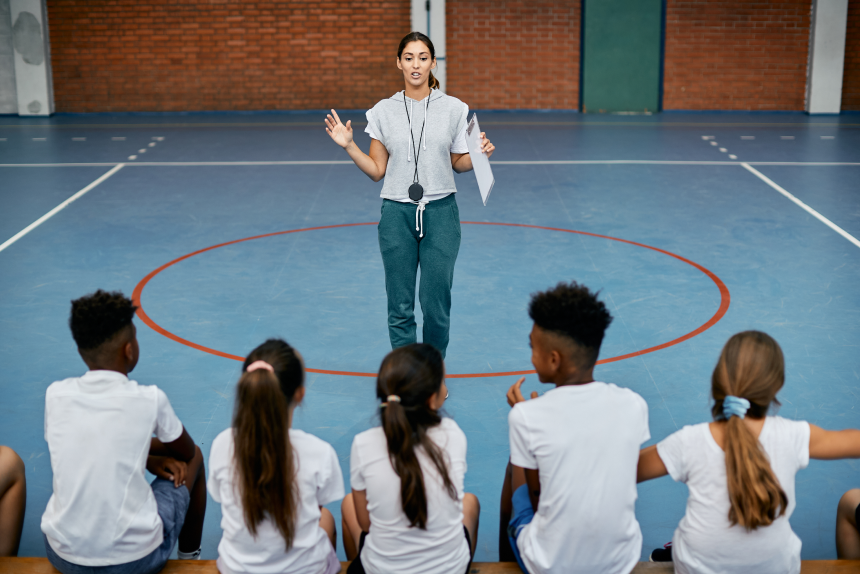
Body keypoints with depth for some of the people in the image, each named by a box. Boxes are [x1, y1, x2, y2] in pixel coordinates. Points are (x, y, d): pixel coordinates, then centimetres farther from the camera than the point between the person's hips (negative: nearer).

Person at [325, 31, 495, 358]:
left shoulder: (453, 108, 2)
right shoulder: (383, 111, 3)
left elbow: (458, 163, 9)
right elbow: (377, 171, 5)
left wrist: (480, 154, -10)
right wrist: (348, 146, -7)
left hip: (440, 212, 0)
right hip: (397, 213, 1)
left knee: (436, 303, 1)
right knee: (400, 306, 3)